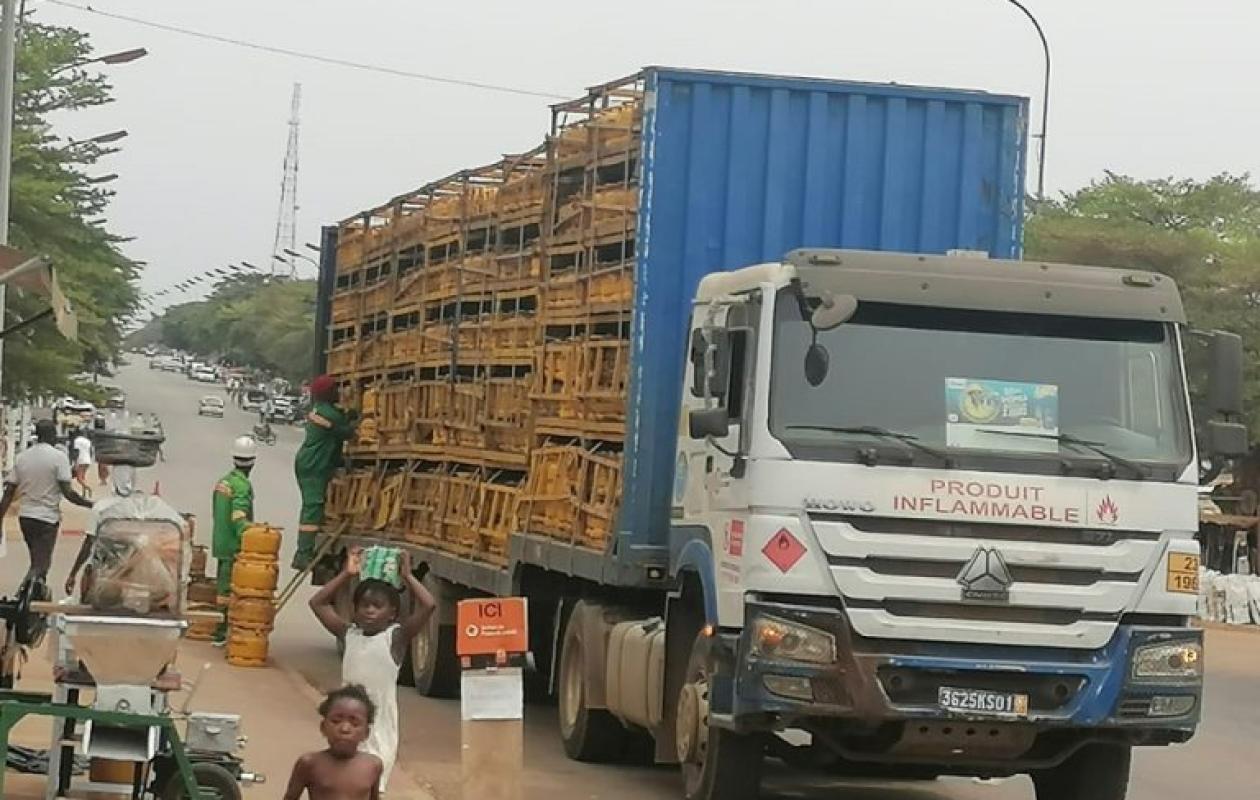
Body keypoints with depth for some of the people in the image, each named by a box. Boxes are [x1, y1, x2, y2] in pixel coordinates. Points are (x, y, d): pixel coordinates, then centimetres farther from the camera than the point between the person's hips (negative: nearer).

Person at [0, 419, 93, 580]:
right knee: (39, 567, -6)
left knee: (38, 562, 21)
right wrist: (90, 504, -2)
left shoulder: (22, 457, 5)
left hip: (25, 516, 6)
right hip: (47, 518, -6)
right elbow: (68, 492, -15)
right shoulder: (58, 456, -10)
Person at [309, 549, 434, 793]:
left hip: (380, 724, -4)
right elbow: (318, 603, 10)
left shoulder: (396, 636, -6)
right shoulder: (349, 634, 6)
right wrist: (346, 575, 6)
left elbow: (427, 606, -17)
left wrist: (407, 576, -7)